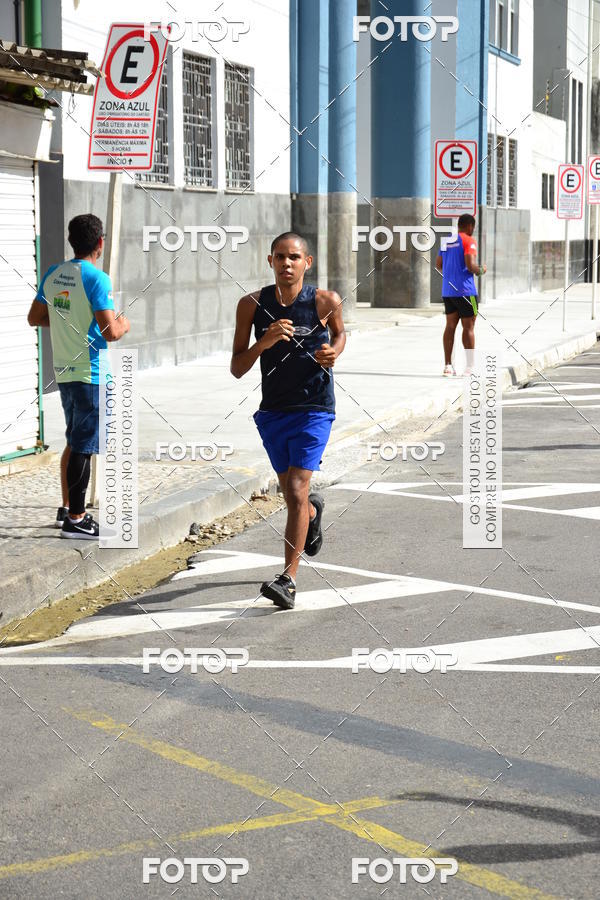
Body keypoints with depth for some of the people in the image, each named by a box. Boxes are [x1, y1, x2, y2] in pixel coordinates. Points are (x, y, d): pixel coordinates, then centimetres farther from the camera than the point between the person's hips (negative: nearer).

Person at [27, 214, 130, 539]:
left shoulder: (53, 274, 6)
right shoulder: (97, 279, -17)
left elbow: (34, 317, 16)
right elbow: (109, 332, -22)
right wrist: (123, 326, -1)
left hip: (64, 372, 8)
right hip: (90, 375, -8)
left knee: (74, 442, 19)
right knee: (83, 447, -1)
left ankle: (70, 509, 27)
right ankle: (75, 520, 4)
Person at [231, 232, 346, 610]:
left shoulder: (326, 301, -10)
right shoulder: (252, 305, -6)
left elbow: (339, 332, 14)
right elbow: (236, 369, -5)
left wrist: (333, 353, -9)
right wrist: (263, 343, -23)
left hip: (314, 410, -3)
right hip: (273, 411, 3)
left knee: (296, 492, -16)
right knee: (294, 496, 17)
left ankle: (289, 578, -10)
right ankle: (314, 509, 54)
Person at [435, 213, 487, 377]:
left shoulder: (447, 240, 14)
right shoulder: (469, 240, -8)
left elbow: (438, 264, 18)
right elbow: (471, 266, -17)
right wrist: (481, 270, 2)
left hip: (447, 291, 7)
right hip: (465, 291, -7)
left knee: (450, 326, 7)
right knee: (468, 327, 0)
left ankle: (448, 365, 4)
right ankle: (471, 366, 1)